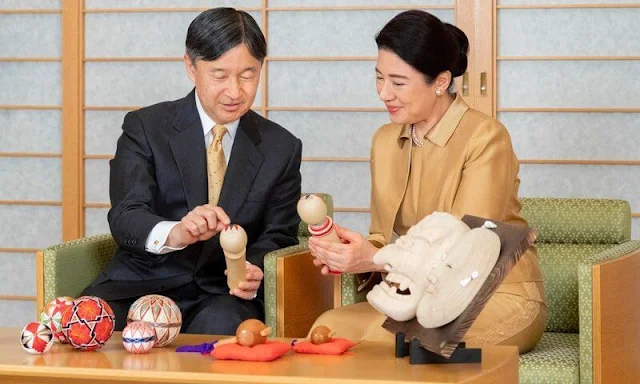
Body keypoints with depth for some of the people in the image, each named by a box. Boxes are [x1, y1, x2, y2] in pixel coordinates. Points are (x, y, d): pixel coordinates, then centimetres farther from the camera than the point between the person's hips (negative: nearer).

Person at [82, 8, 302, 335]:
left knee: (221, 325, -35)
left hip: (222, 296, 1)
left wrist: (253, 271, -17)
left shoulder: (282, 148, 10)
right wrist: (173, 233, -35)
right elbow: (124, 216, -11)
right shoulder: (145, 127, 2)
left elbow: (278, 236, 9)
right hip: (143, 283, -1)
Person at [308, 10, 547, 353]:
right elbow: (384, 237, 10)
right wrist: (349, 254, -14)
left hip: (500, 301, -5)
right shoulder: (385, 141, 10)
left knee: (388, 334, -32)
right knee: (330, 325, -22)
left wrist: (377, 259, -29)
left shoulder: (486, 138, -13)